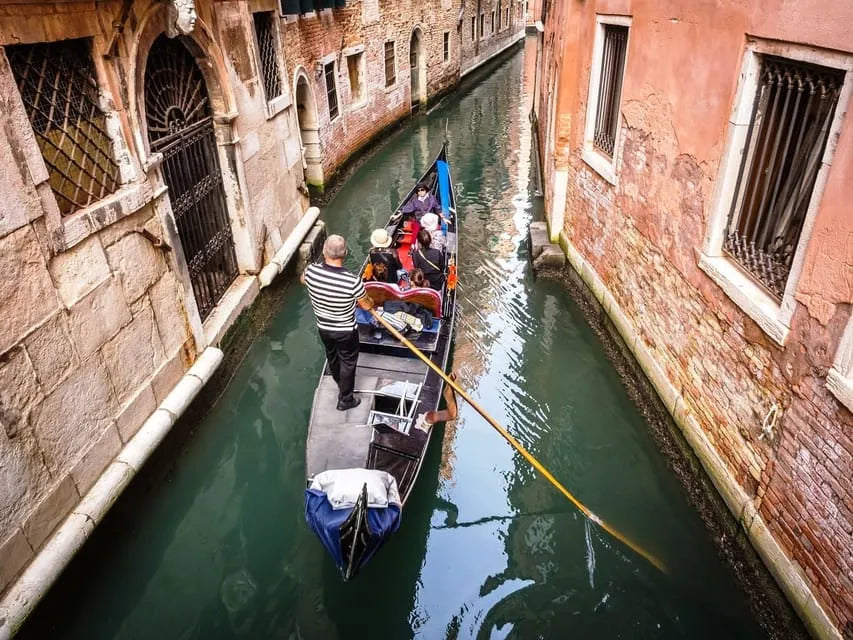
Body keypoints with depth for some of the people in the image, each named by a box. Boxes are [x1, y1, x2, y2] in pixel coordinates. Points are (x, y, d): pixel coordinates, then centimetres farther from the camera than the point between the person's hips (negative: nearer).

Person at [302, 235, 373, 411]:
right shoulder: (353, 281, -34)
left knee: (332, 357, 31)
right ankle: (345, 400, 37)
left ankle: (341, 386, 59)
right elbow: (367, 306, -15)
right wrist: (372, 303, 9)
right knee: (348, 363, 20)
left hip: (323, 328, 5)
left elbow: (303, 279, 5)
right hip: (346, 331, -5)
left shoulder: (310, 271, -23)